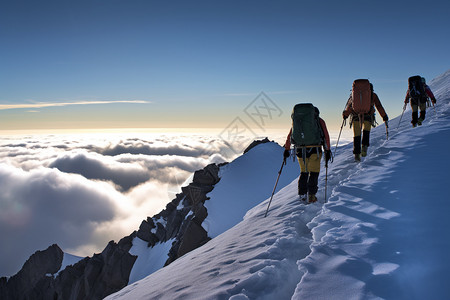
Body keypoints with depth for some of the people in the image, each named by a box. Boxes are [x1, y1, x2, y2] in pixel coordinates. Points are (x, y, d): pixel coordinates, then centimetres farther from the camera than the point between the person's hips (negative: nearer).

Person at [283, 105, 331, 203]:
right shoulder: (319, 120, 13)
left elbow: (290, 136, 16)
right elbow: (325, 136, 4)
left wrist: (287, 149, 18)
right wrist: (327, 150, 5)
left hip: (300, 149, 3)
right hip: (314, 149, -3)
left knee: (303, 171, 19)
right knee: (314, 172, 8)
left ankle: (302, 194, 14)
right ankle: (311, 195, -1)